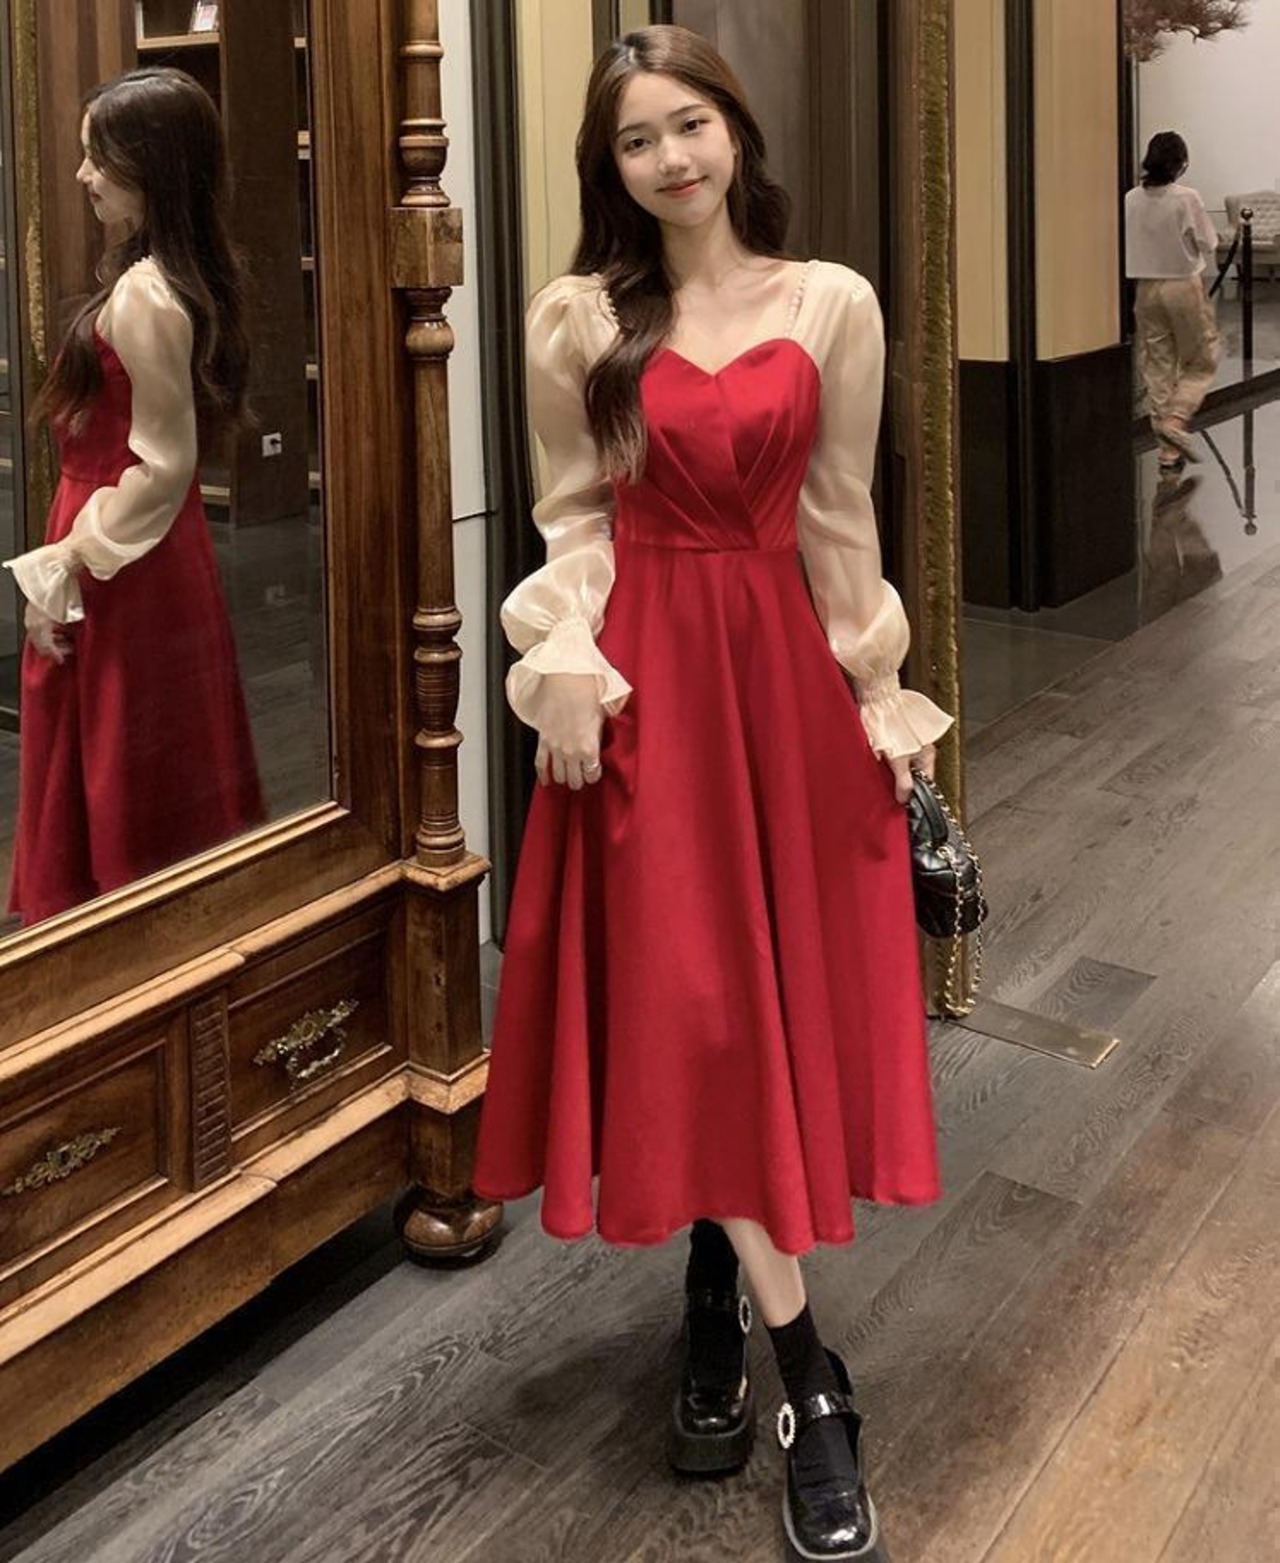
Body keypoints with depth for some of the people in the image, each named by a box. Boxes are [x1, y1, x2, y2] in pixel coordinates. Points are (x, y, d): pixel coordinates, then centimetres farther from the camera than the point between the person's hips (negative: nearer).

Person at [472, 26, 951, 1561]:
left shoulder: (833, 303, 4)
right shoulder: (577, 319, 2)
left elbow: (841, 518, 6)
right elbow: (575, 517, 4)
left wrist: (879, 692, 5)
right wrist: (563, 663, -9)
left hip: (787, 668, 2)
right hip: (647, 676, -1)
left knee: (776, 990, 5)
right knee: (685, 997, -4)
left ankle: (714, 1296, 27)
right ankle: (809, 1377, 4)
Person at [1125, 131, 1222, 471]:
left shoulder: (1131, 200, -3)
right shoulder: (1186, 198, -15)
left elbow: (1125, 249, 3)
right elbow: (1208, 246, -8)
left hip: (1146, 288, 4)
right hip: (1184, 287, -4)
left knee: (1157, 367, 9)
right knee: (1202, 360, 12)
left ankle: (1169, 453, 11)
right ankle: (1175, 420, -10)